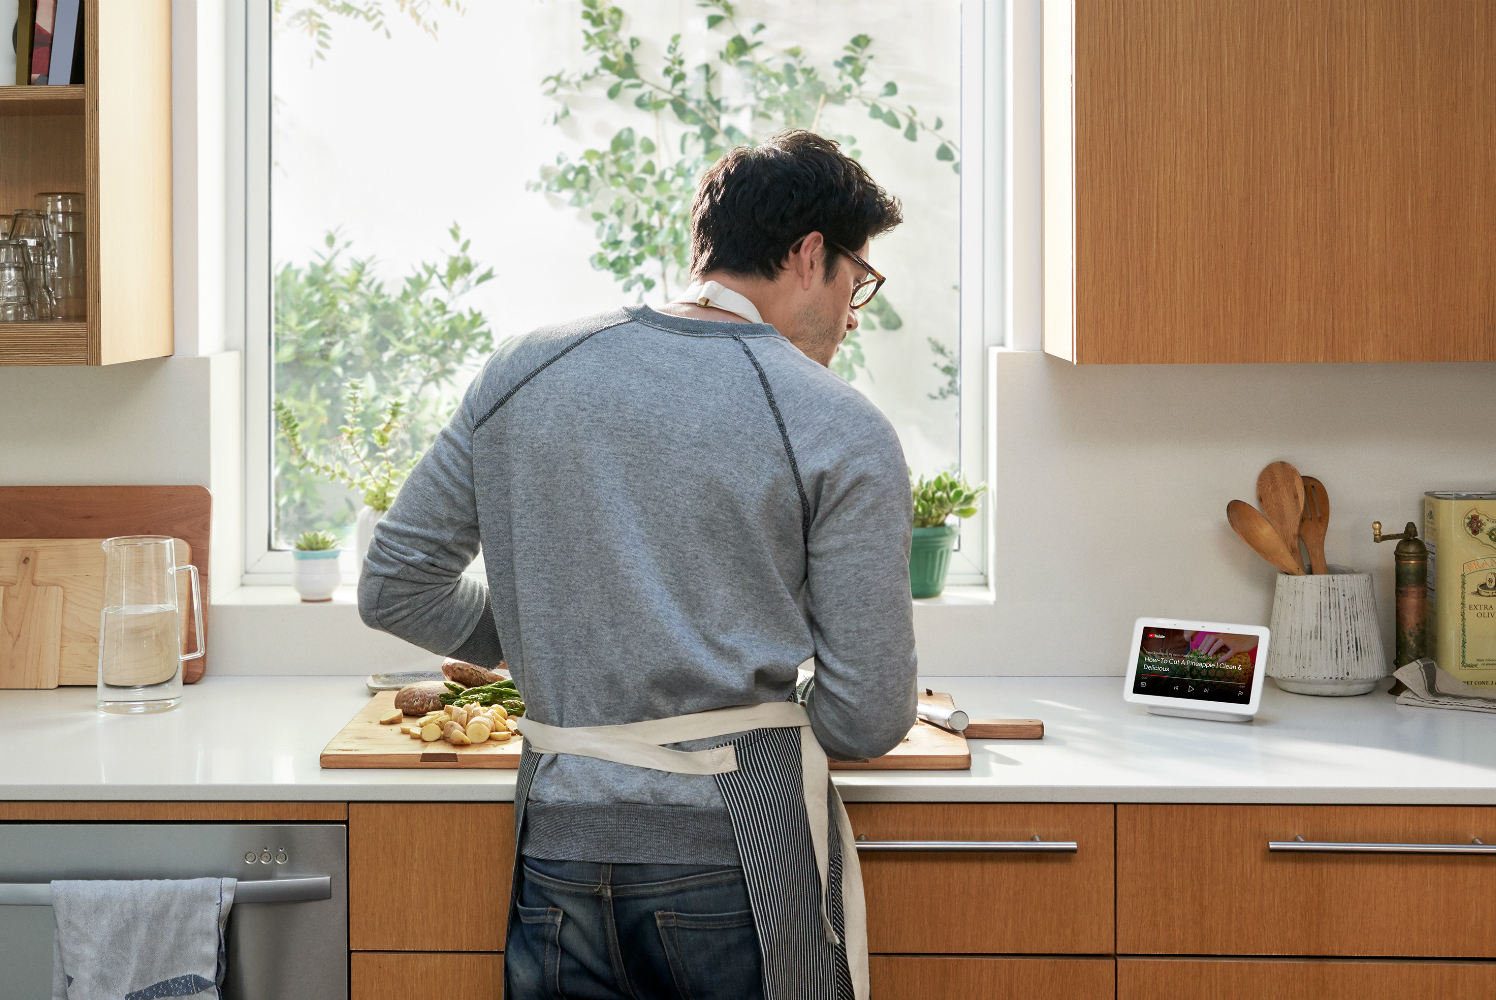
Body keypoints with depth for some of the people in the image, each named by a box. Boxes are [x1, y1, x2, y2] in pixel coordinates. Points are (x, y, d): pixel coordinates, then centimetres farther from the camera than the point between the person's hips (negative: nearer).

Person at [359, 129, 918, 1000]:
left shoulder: (525, 371, 6)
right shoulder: (845, 433, -6)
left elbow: (396, 588, 11)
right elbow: (869, 722, -6)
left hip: (559, 848, 4)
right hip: (739, 853, -3)